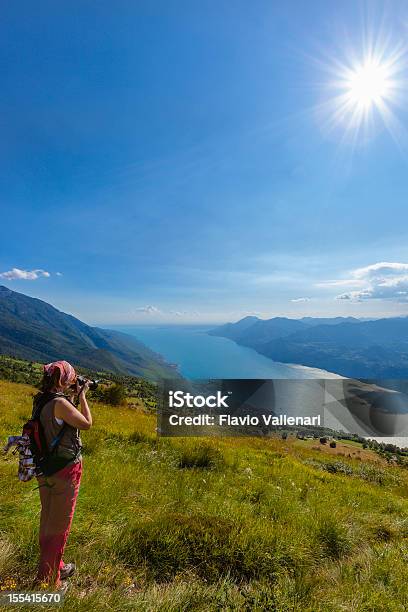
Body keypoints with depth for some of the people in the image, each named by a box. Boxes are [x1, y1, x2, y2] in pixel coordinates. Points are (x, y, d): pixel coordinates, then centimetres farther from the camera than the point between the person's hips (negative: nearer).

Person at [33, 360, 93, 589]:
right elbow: (87, 423, -18)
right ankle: (47, 581, 26)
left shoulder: (40, 400, -1)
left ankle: (55, 566, 46)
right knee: (59, 524, 11)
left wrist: (73, 396, 7)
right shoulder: (60, 403, -28)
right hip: (65, 471, -9)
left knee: (47, 520, 24)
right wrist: (82, 396, -10)